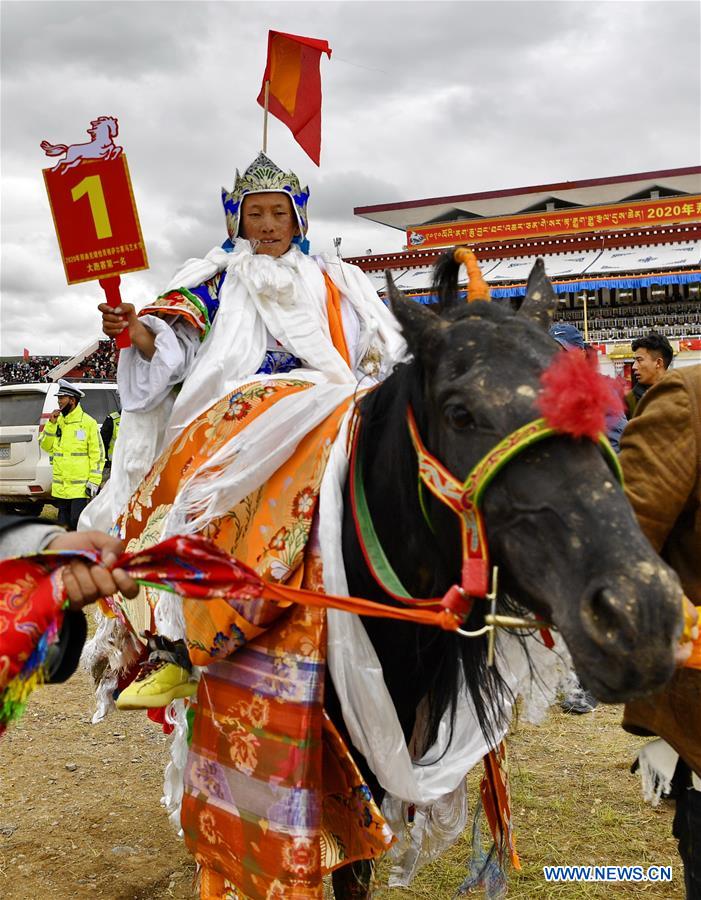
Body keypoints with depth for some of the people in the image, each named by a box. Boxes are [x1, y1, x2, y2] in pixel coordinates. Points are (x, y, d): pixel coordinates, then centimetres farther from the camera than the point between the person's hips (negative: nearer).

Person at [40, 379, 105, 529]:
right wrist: (51, 424, -4)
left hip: (79, 486, -6)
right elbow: (46, 446, 9)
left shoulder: (88, 422, -5)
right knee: (64, 521, 13)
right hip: (60, 486, 6)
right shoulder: (58, 421, 11)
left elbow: (97, 453, -6)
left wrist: (94, 481, -11)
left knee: (76, 521, -10)